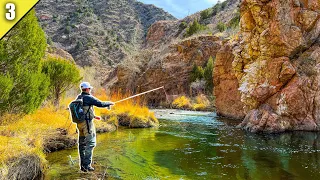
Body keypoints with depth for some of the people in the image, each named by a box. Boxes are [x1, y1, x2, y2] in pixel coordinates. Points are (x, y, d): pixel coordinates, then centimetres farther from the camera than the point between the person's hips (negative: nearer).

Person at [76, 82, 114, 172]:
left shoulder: (78, 98, 14)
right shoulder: (89, 98, -13)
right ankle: (87, 165, -5)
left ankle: (82, 165, 17)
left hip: (80, 123, 9)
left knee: (82, 144, 11)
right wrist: (110, 103, 3)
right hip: (87, 123, -9)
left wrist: (94, 116, 26)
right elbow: (100, 104, -15)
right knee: (90, 143, -3)